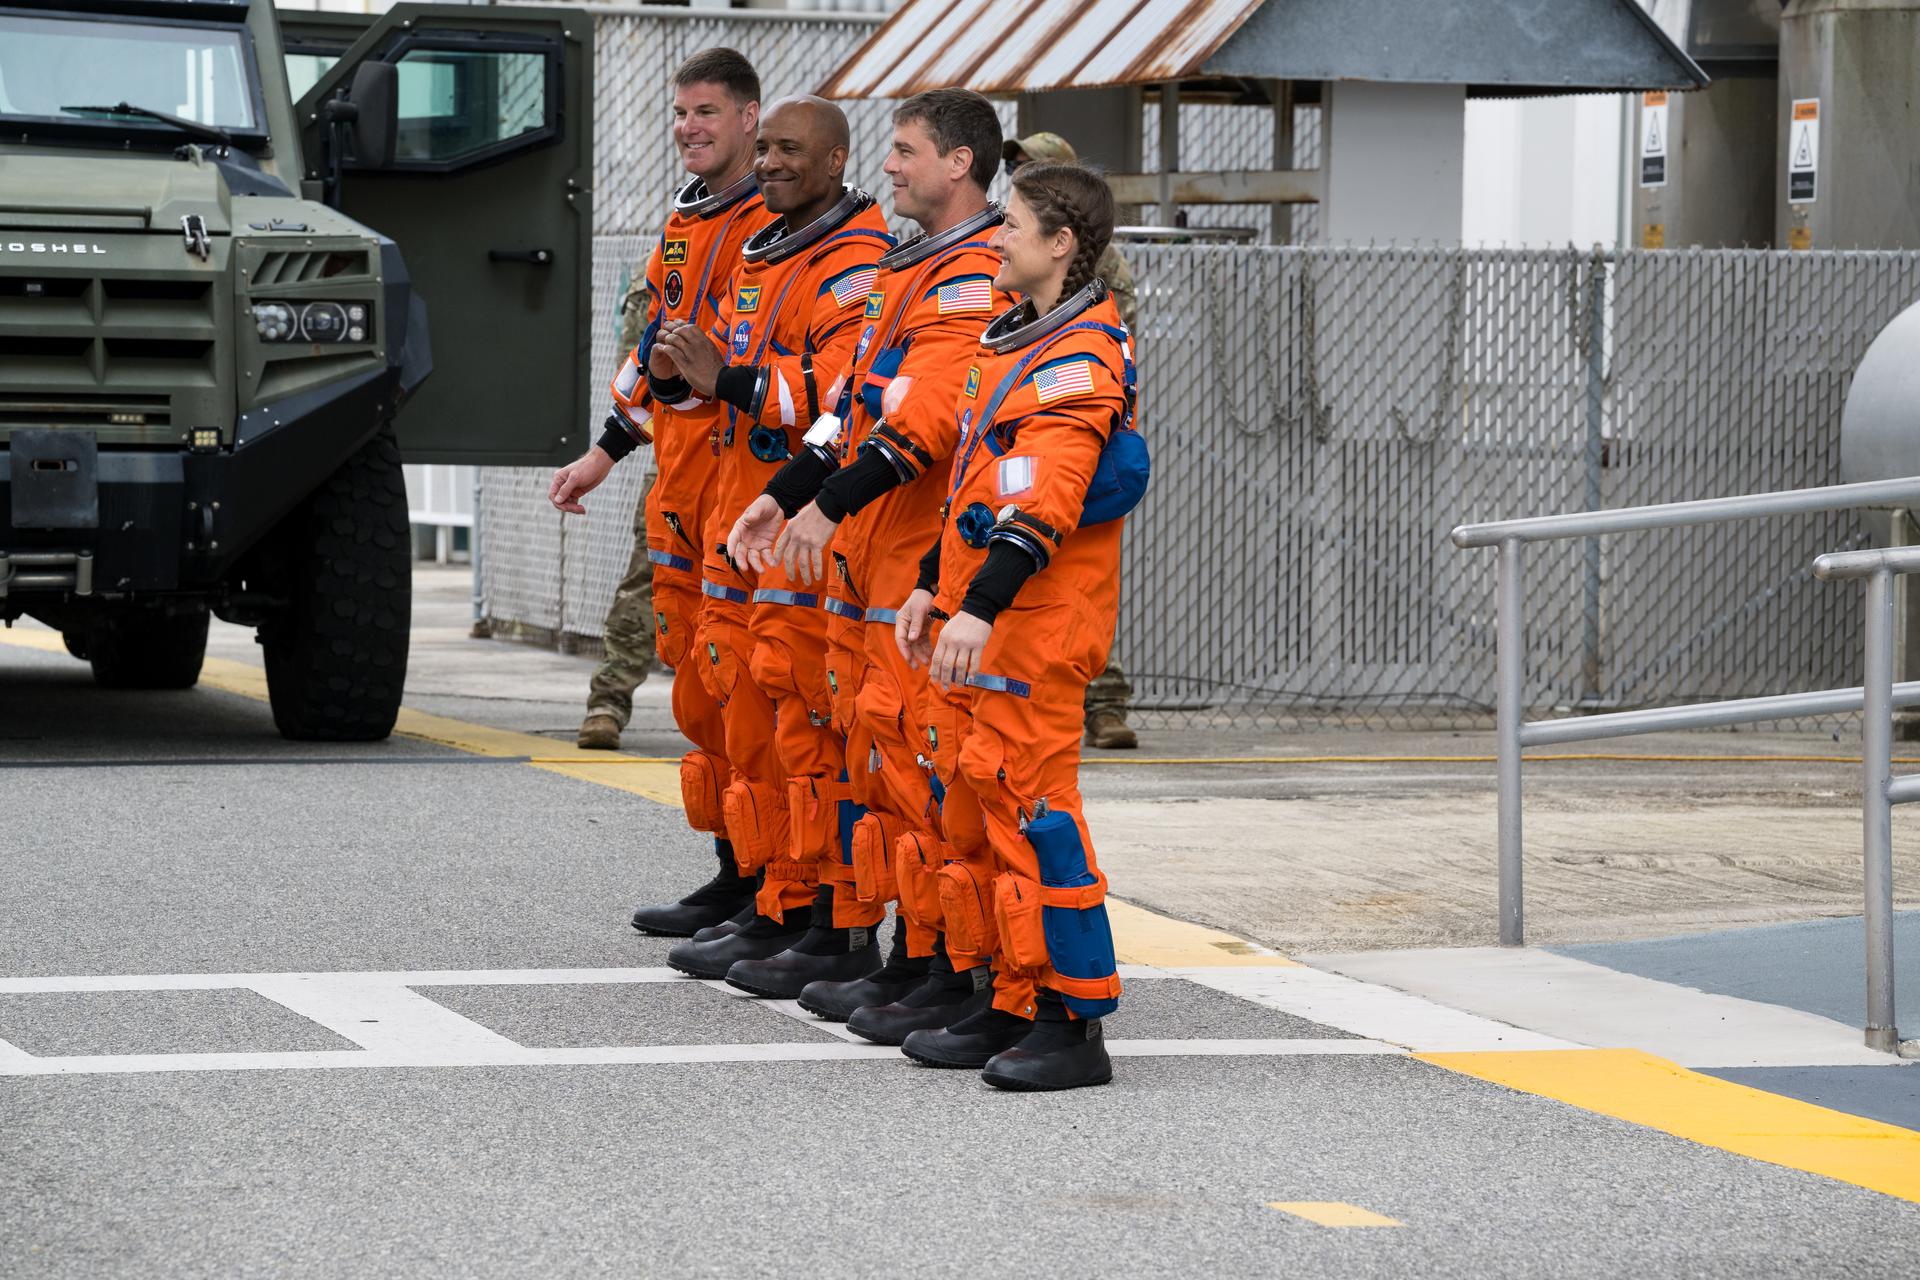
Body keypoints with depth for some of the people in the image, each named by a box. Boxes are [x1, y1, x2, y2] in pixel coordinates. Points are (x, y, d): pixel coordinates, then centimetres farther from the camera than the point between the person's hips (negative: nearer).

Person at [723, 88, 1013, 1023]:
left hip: (927, 561, -10)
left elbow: (925, 419, -25)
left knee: (920, 758, -9)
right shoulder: (912, 269, 19)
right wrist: (785, 493, 18)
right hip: (869, 556, 10)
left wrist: (832, 503, -29)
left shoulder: (977, 282, -14)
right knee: (874, 751, 12)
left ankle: (950, 972, -5)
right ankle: (909, 959, 19)